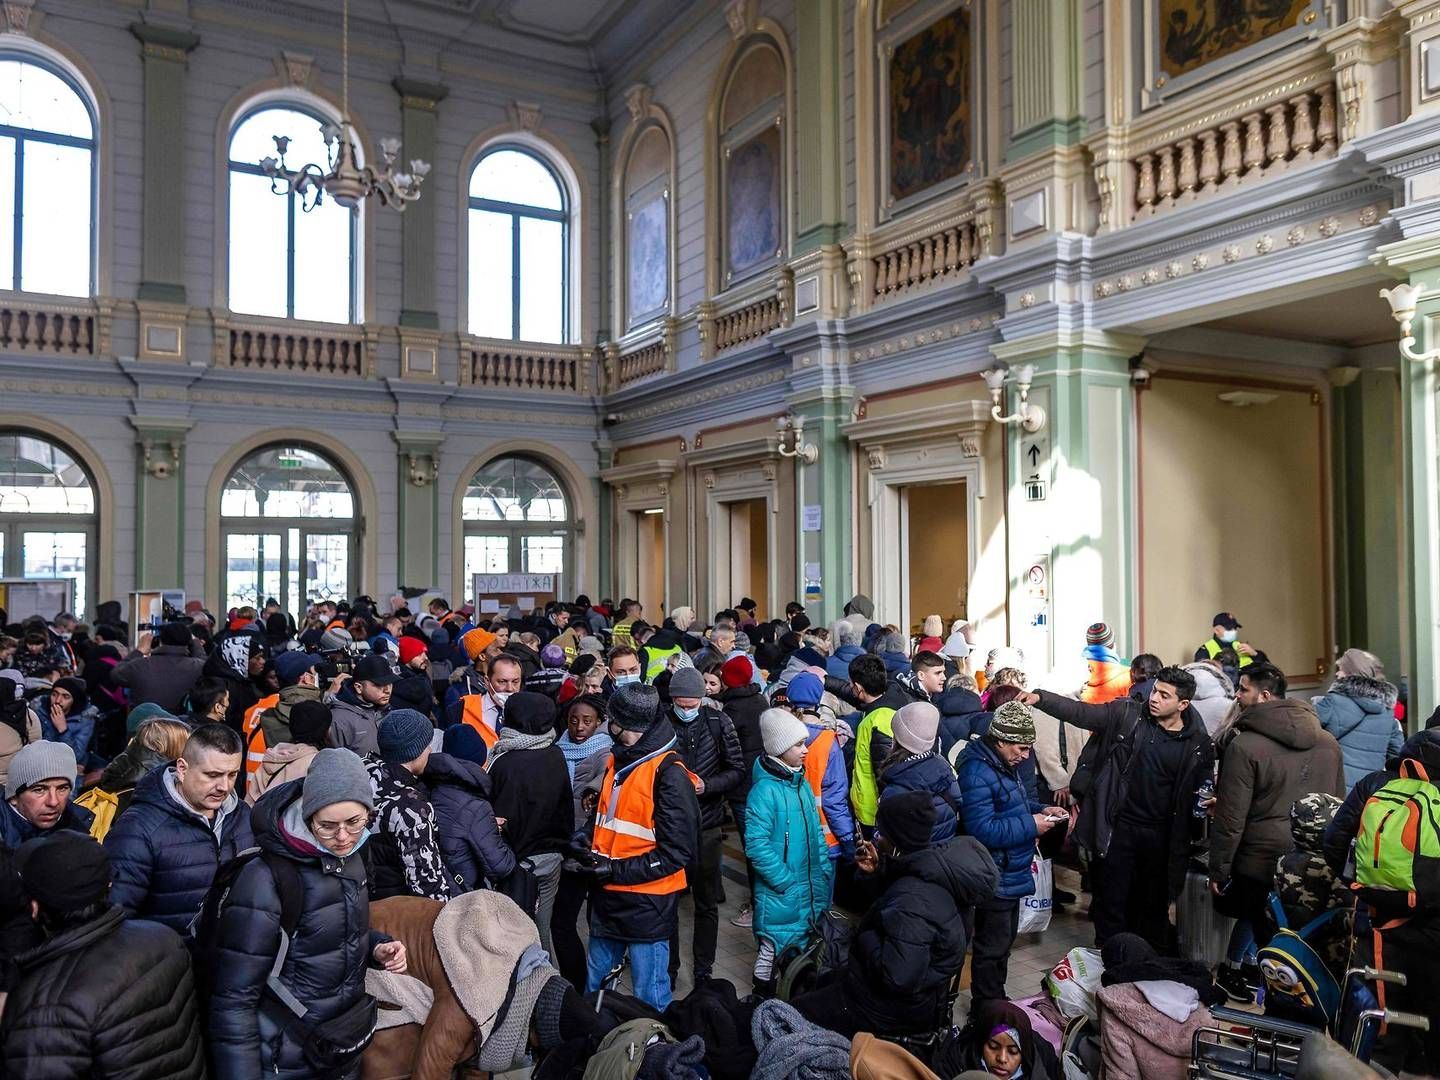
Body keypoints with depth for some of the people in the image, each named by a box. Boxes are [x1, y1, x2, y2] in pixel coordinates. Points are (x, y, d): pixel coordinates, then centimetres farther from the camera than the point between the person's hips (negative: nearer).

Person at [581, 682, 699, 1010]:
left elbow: (678, 851, -17)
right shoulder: (618, 761, 9)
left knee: (649, 995, 4)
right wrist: (594, 853, 2)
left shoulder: (669, 774, -17)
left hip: (648, 903, -8)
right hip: (607, 897, 8)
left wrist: (618, 870, -17)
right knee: (595, 985, 22)